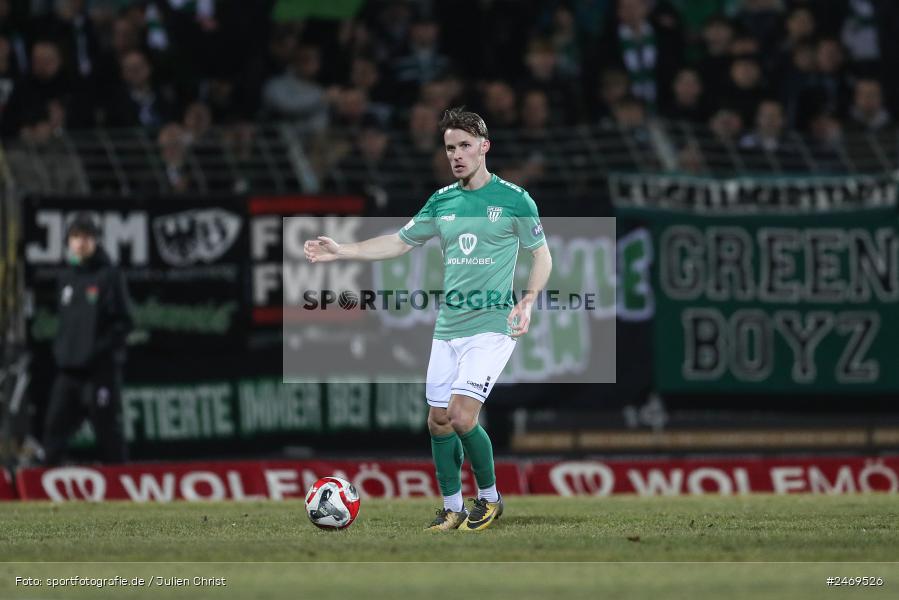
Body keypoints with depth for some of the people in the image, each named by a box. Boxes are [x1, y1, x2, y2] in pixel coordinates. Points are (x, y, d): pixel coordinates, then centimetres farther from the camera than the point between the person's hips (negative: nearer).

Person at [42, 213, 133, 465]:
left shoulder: (109, 276, -5)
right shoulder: (66, 279, 15)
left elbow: (123, 322, -9)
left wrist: (99, 350, -15)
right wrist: (61, 349, 8)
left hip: (101, 368, -6)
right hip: (68, 368, 6)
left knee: (108, 430, -3)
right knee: (55, 426, 1)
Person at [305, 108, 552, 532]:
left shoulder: (513, 199, -6)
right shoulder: (442, 201, 8)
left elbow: (541, 255, 1)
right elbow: (399, 242, 15)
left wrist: (527, 303, -14)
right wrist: (342, 251, 5)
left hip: (492, 327, -6)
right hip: (447, 329, 6)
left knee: (462, 416, -17)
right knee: (438, 421, 4)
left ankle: (490, 498, 3)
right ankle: (452, 510, 18)